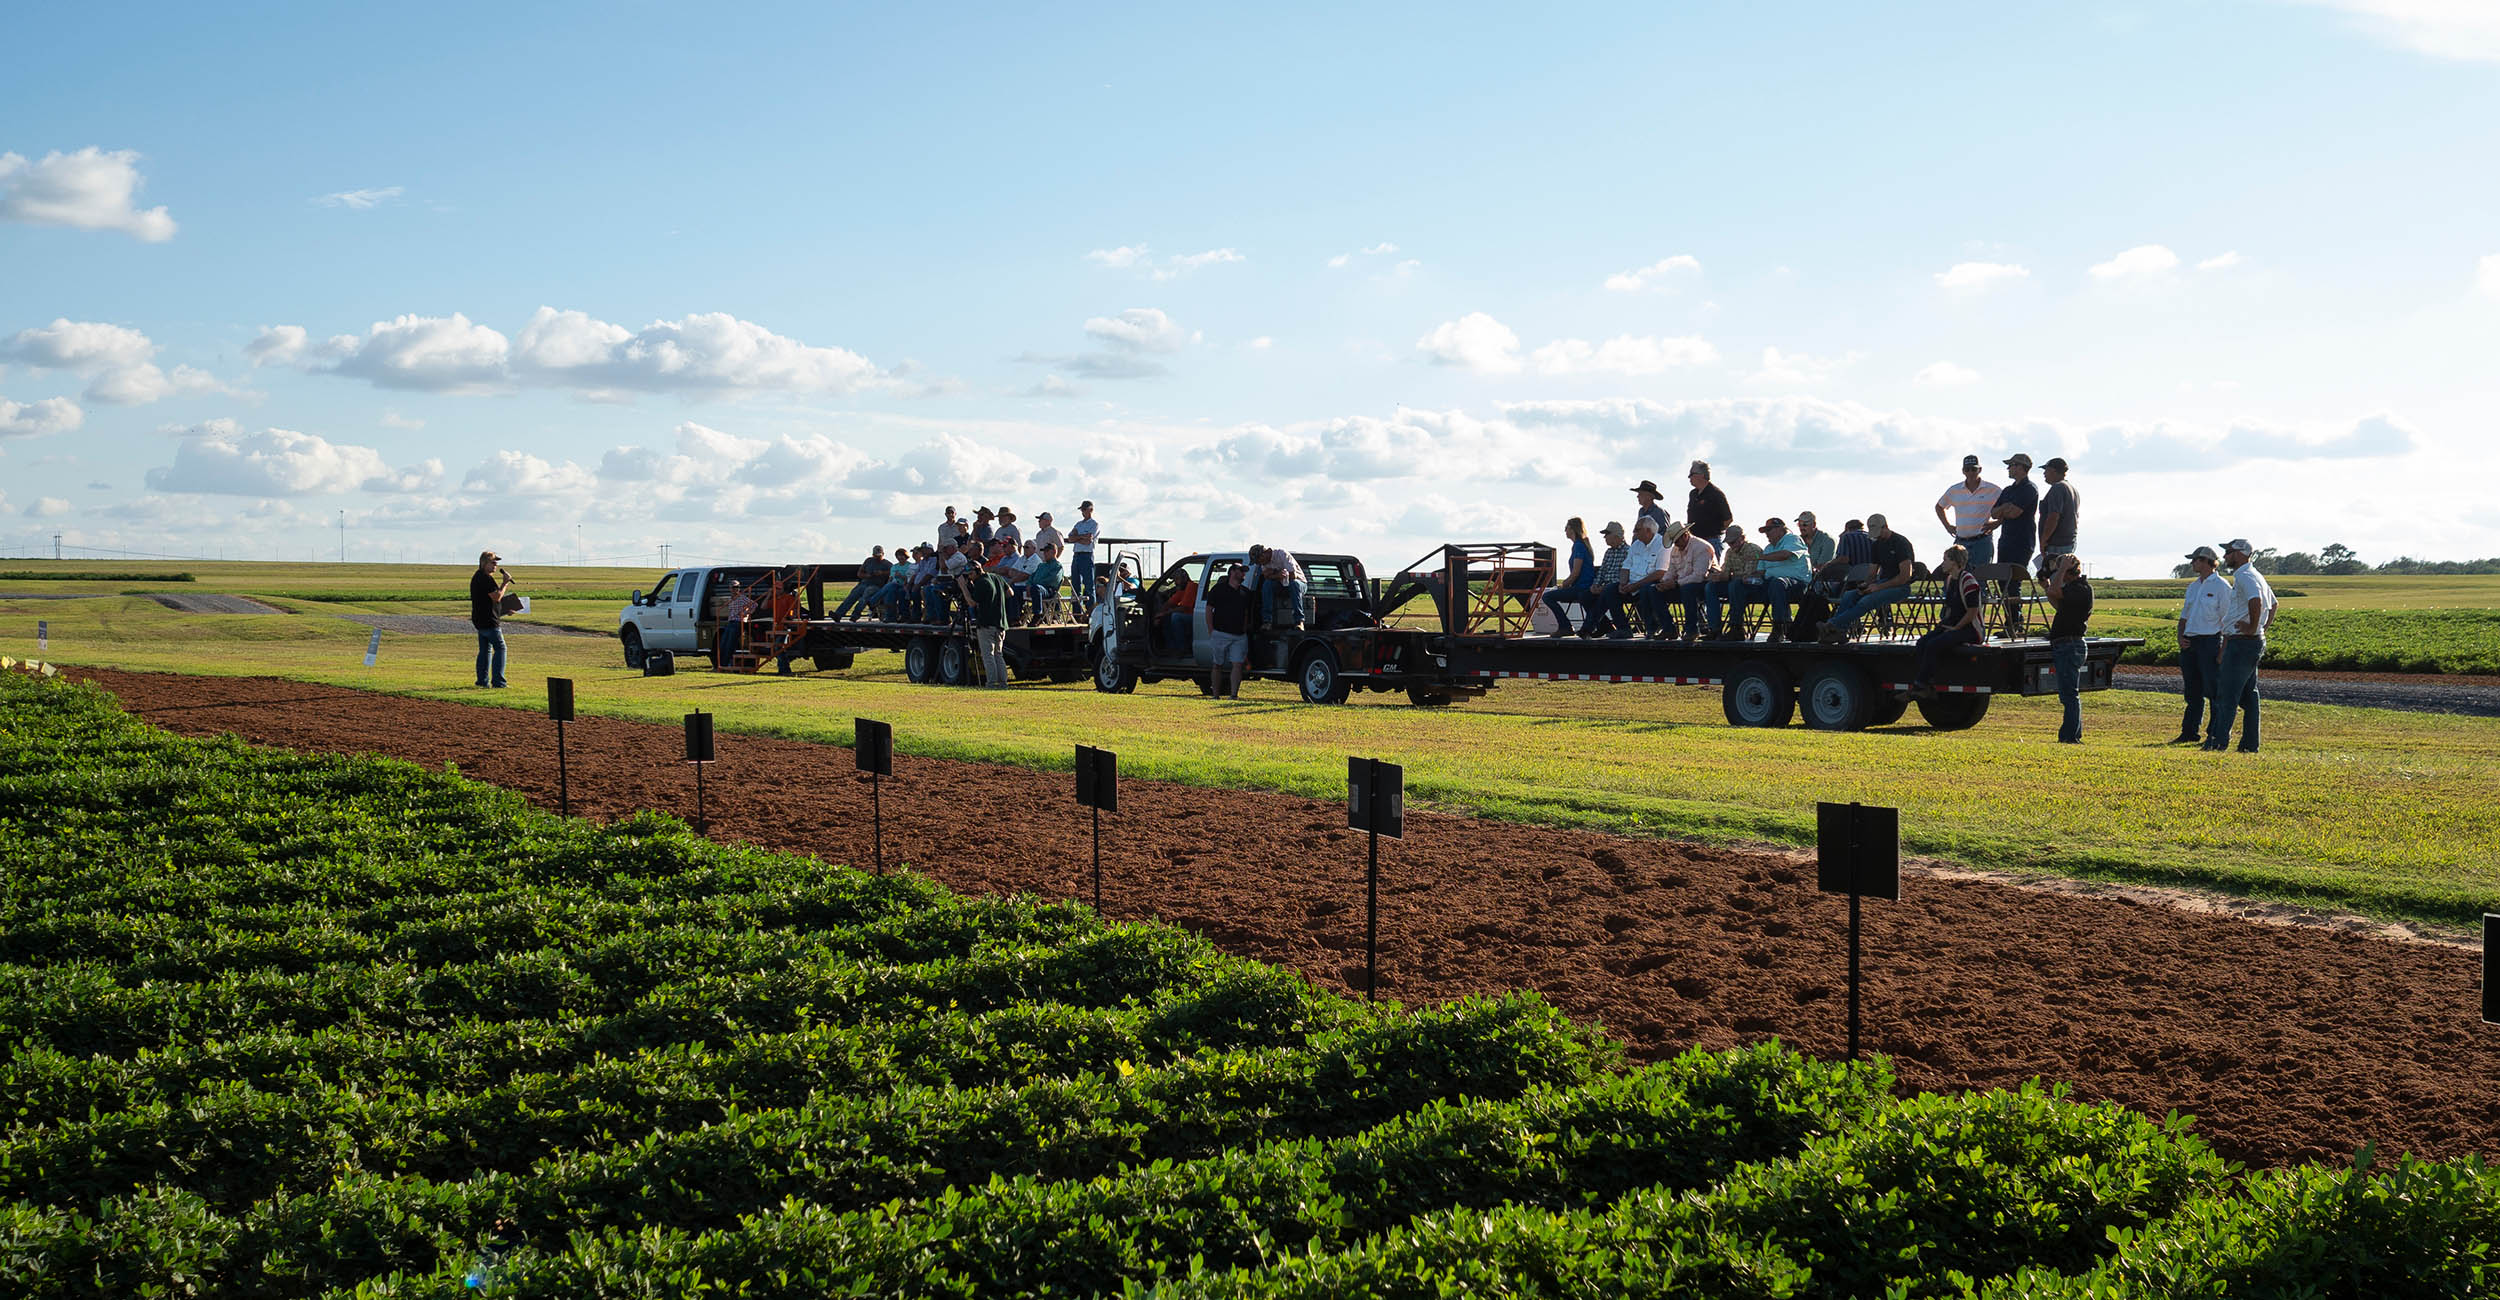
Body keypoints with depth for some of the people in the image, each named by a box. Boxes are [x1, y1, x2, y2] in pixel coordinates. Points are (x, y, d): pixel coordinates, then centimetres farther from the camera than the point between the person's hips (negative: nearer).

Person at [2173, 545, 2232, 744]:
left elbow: (2227, 620, -8)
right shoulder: (2193, 586, 17)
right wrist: (2180, 637, 5)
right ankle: (2189, 733, 15)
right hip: (2189, 643, 7)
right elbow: (2184, 615, 22)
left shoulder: (2221, 586, -6)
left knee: (2214, 689, -6)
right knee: (2192, 691, 10)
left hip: (2210, 641, -7)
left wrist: (2223, 649, -13)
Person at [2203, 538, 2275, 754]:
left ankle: (2218, 742, -8)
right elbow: (2273, 604, 30)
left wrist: (2252, 628, -23)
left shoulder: (2245, 577, -15)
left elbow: (2256, 601, -34)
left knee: (2227, 694, -8)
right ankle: (2250, 743, 13)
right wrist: (2265, 626, 19)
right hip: (2253, 643, 10)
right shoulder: (2256, 576, 18)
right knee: (2248, 695, 11)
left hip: (2242, 643, -10)